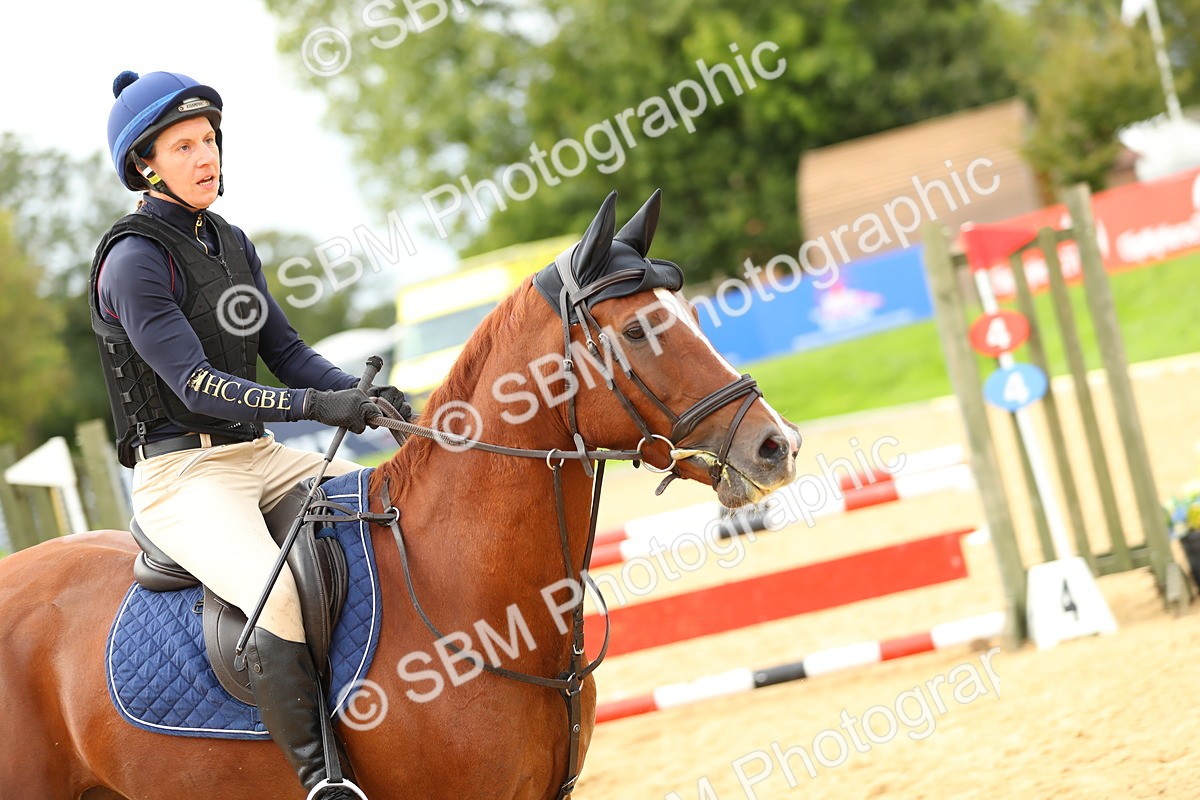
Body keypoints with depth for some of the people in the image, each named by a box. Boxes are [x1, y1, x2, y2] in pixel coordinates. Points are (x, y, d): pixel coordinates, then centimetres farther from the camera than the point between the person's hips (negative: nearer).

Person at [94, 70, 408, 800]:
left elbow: (287, 352, 11)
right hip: (181, 474, -8)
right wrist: (316, 404, -31)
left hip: (261, 458, 9)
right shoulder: (132, 261, -13)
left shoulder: (231, 244, 12)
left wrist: (363, 394, -9)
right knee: (277, 590, -34)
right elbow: (197, 386, -20)